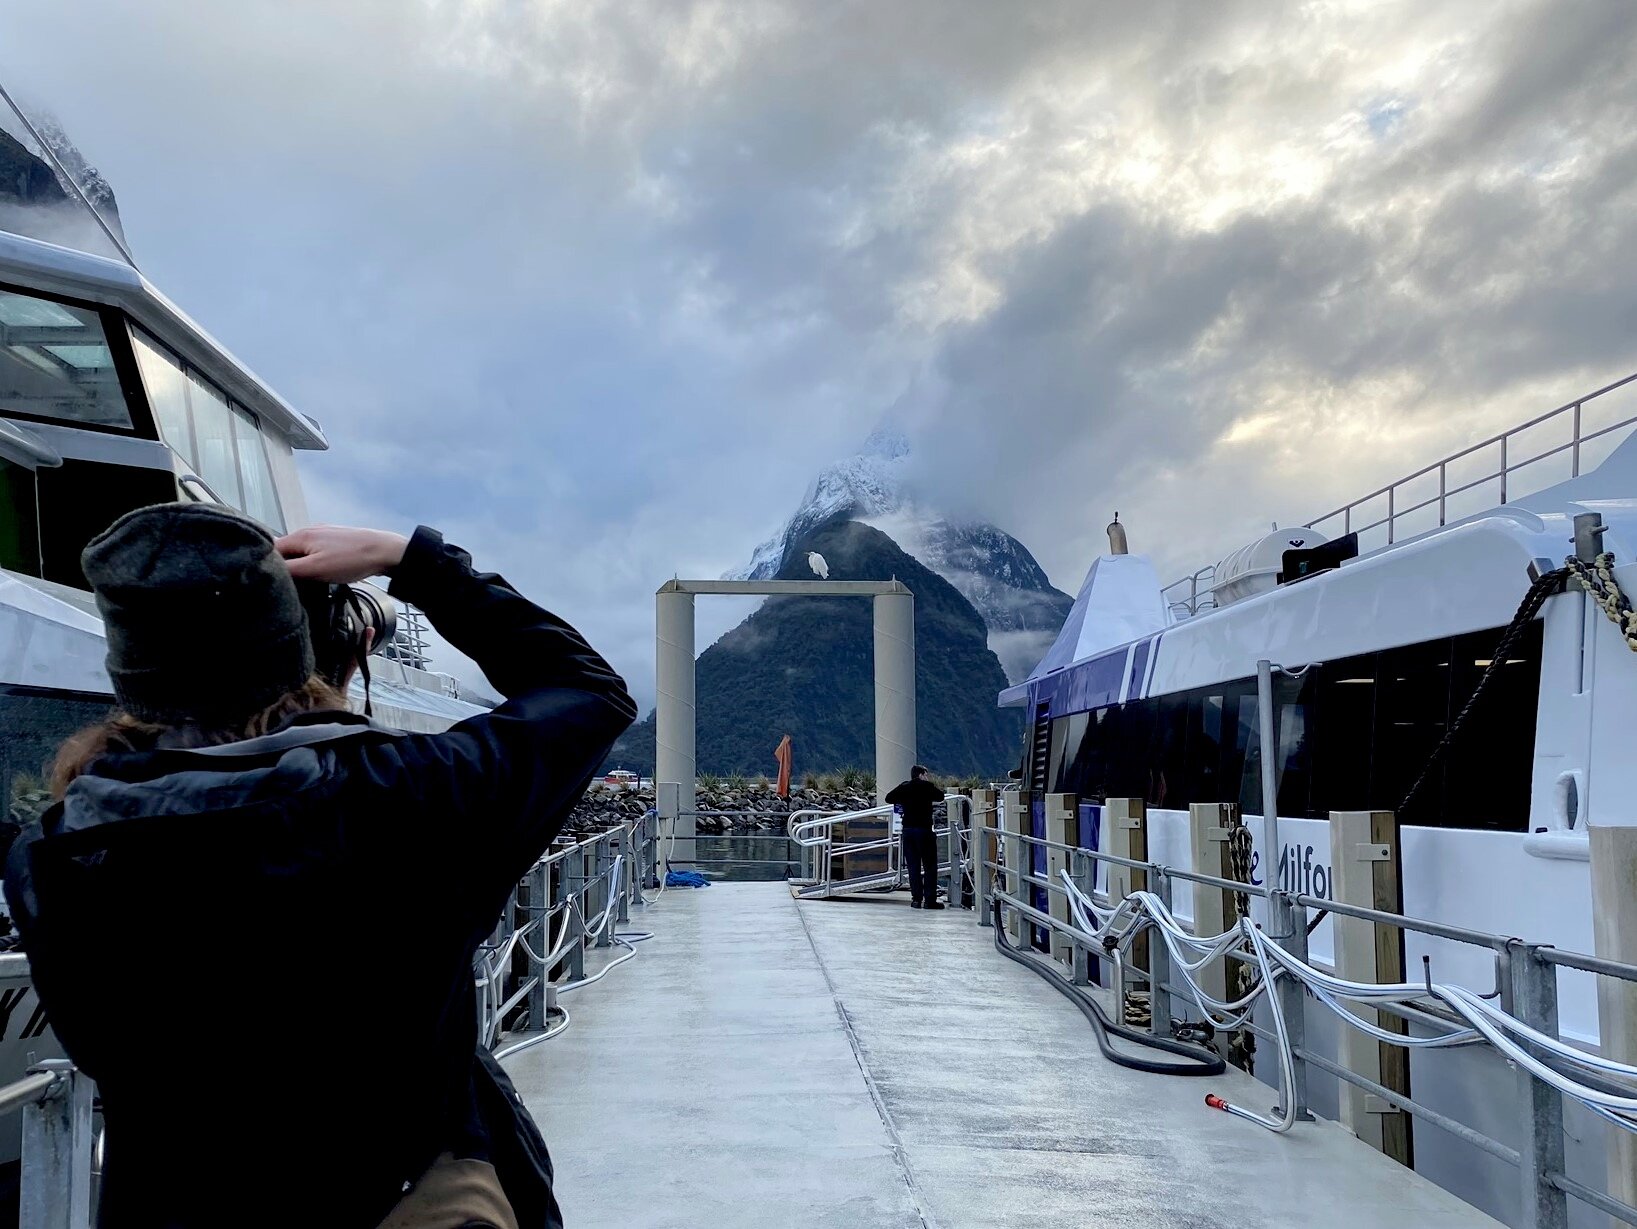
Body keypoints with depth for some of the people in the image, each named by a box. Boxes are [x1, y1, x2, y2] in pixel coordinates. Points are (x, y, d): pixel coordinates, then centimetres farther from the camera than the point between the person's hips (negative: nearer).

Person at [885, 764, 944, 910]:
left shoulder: (904, 787, 6)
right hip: (924, 829, -4)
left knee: (913, 866, 8)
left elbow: (889, 798, 11)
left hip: (908, 830, 4)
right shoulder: (927, 786, -5)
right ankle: (929, 900, -2)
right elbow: (940, 796, 8)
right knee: (930, 866, 2)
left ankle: (916, 899, 4)